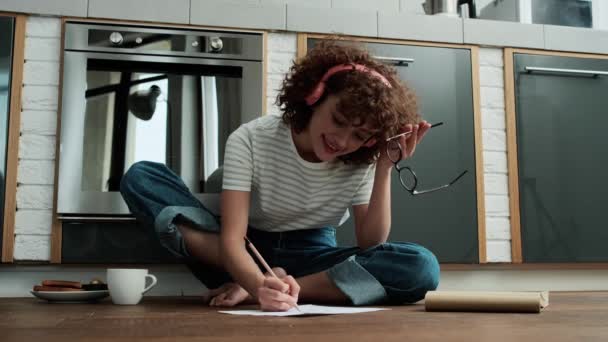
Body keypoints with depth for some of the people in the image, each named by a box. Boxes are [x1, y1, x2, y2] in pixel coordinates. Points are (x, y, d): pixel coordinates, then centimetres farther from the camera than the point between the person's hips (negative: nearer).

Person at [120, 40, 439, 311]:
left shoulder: (362, 163, -9)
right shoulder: (251, 140, -17)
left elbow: (371, 245, -16)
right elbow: (231, 238, -25)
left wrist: (384, 171, -25)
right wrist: (259, 284, -47)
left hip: (311, 261, 2)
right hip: (250, 258, -1)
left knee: (420, 267, -29)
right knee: (139, 178, -23)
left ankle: (251, 288, -30)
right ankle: (257, 284, -29)